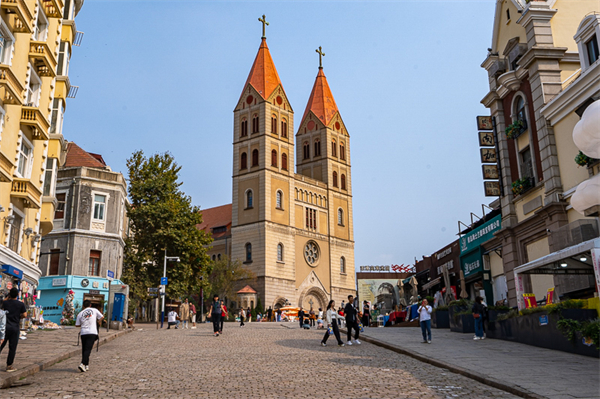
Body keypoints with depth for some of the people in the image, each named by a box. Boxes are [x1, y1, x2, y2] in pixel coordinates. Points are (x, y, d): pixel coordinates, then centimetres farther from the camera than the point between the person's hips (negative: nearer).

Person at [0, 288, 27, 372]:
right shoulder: (21, 304, -6)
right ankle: (9, 366, 7)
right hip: (15, 328, -2)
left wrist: (8, 297, 17)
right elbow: (24, 315, -5)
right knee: (12, 348, 3)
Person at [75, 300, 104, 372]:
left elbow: (77, 325, 9)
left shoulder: (80, 313, 10)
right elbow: (102, 317, 10)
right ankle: (82, 364, -21)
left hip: (83, 333, 2)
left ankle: (86, 365, 14)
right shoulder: (94, 310, 7)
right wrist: (98, 322, 28)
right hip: (92, 332, -2)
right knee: (88, 349, -7)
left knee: (84, 349, 12)